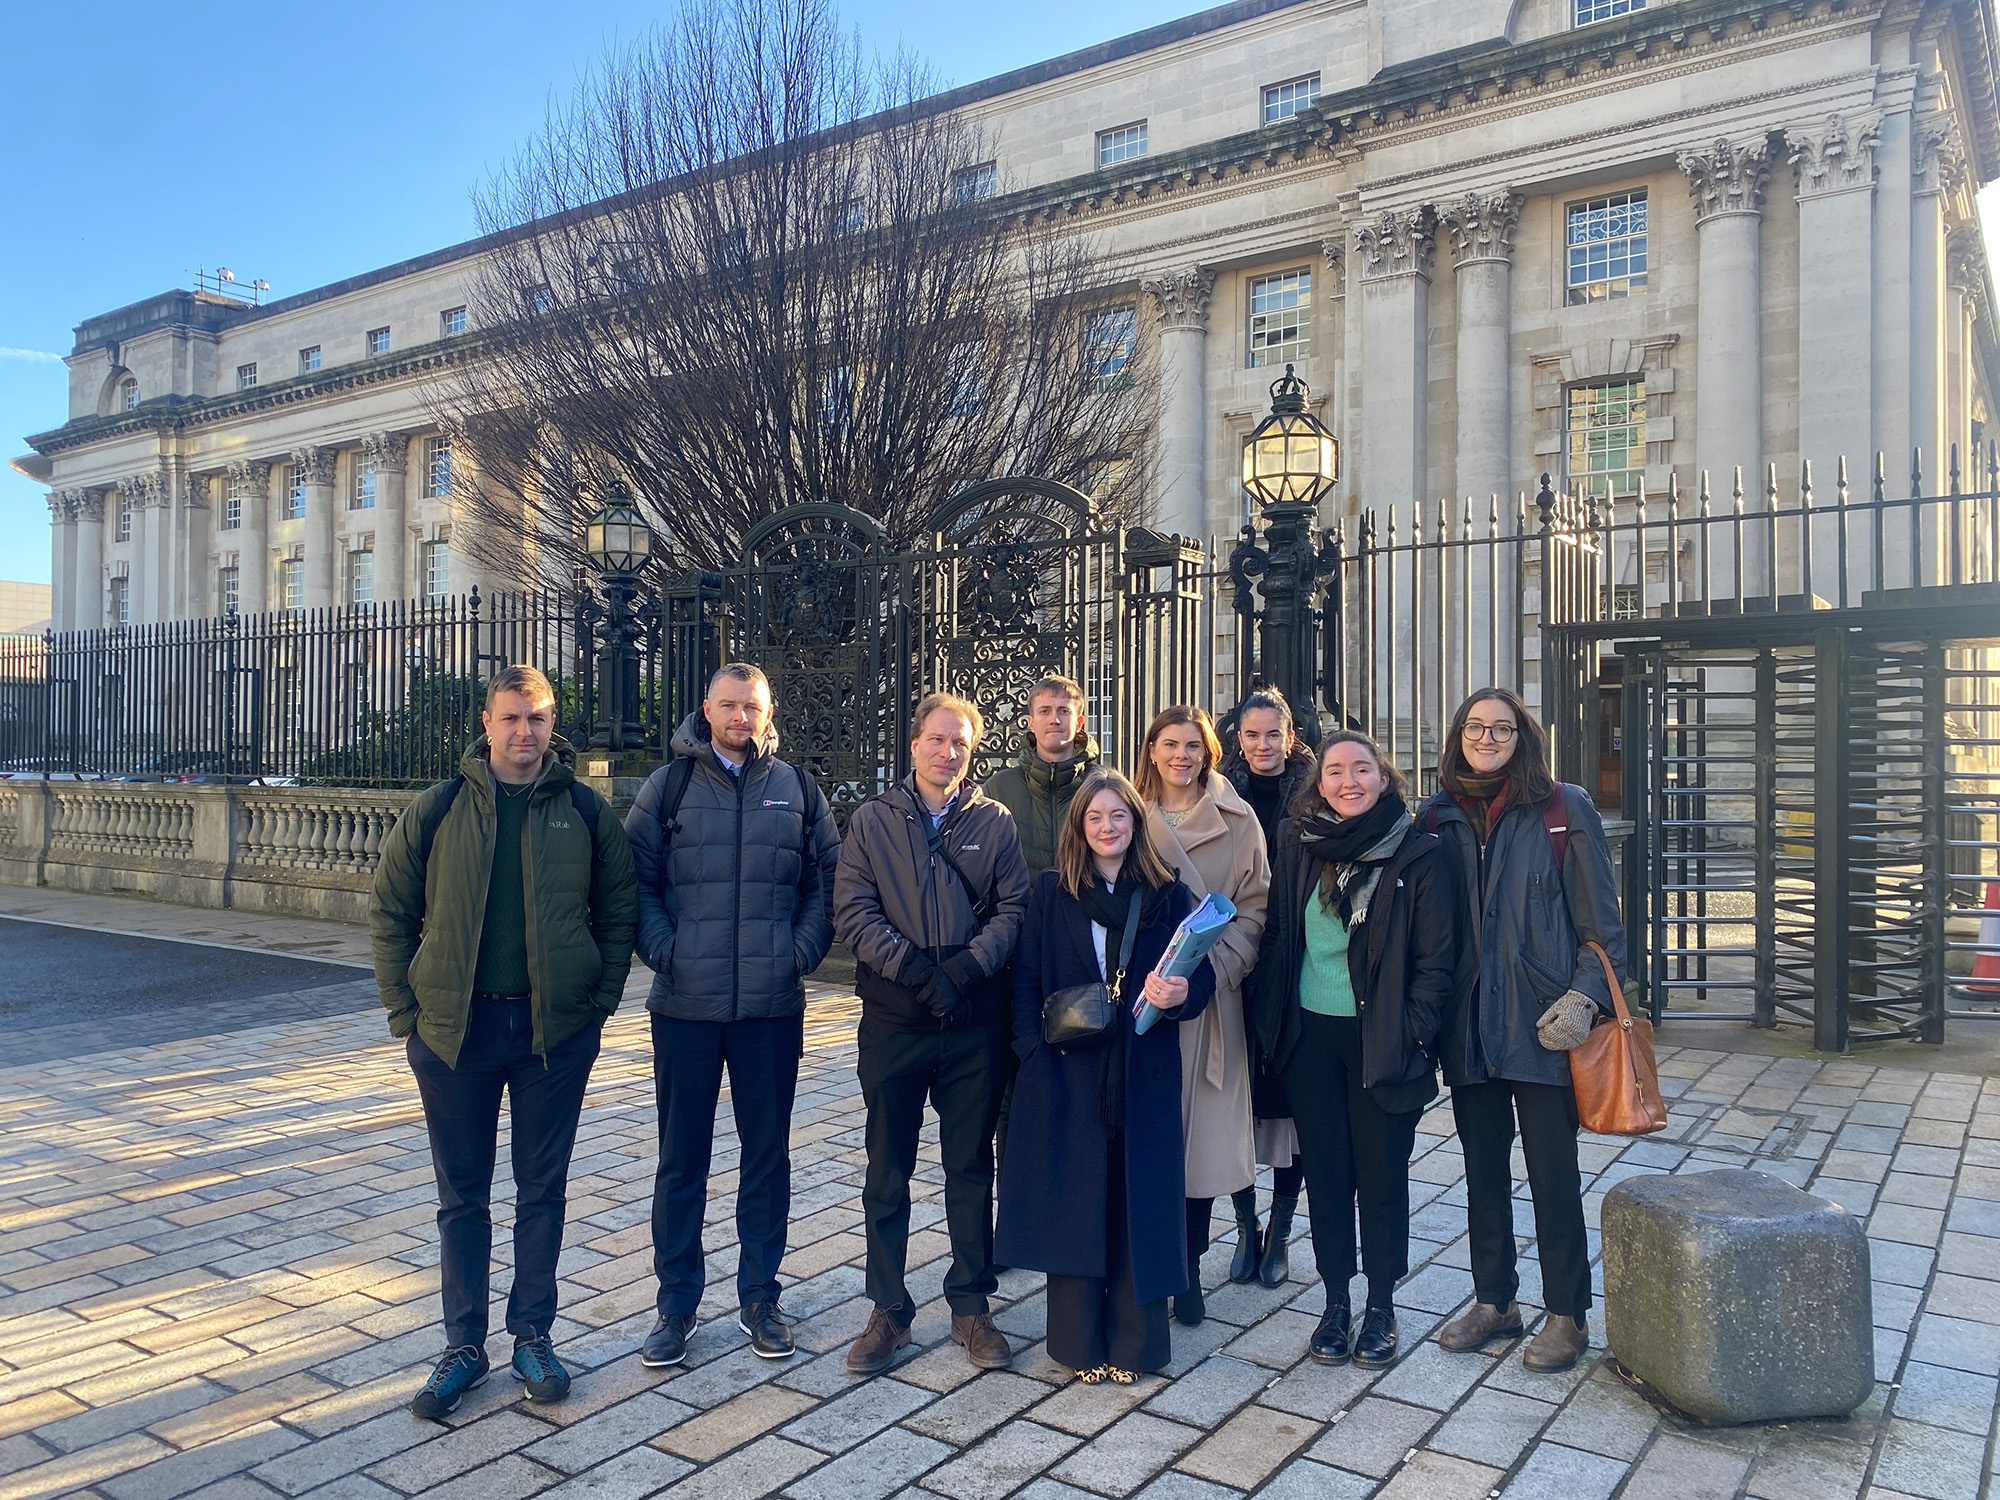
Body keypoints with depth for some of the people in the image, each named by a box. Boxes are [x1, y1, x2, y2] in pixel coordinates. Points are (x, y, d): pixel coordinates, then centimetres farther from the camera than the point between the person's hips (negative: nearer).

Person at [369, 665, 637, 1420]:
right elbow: (389, 913, 4)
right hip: (454, 1028, 0)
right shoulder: (436, 811, -1)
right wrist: (407, 1013, -1)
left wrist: (598, 1001, -2)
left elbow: (618, 912, 5)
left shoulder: (586, 812, -1)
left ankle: (533, 1335, 27)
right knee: (462, 1196, 11)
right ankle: (464, 1345, 26)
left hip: (556, 1031, 0)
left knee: (543, 1191, 11)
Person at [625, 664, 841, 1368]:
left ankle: (760, 1297, 26)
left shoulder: (797, 789, 6)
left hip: (773, 1006, 1)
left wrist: (802, 951, -4)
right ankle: (676, 1304, 23)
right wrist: (663, 950, -9)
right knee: (681, 1159, 8)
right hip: (685, 1006, -1)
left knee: (768, 1153, 10)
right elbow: (636, 879, 2)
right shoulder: (668, 786, 3)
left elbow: (827, 880, 8)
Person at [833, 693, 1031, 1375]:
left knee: (971, 1164, 10)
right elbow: (853, 910, -5)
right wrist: (914, 968, -17)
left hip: (976, 1022, 1)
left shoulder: (994, 822, 5)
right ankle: (888, 1310, 22)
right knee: (887, 1170, 8)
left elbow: (1013, 908, -1)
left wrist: (968, 966, -17)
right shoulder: (872, 820, 3)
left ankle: (970, 1305, 24)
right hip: (893, 1019, 0)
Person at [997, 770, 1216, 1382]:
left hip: (1144, 1075, 0)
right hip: (1068, 1076, 0)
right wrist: (1035, 1049, -10)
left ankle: (1133, 1341, 21)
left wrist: (1181, 993, -21)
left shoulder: (1167, 894, 4)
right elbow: (1026, 979, 2)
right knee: (1072, 1202, 5)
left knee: (1137, 1202, 6)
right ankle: (1079, 1342, 20)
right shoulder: (1051, 892, 4)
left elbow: (1201, 972, 2)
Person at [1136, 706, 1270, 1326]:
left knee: (1203, 1132, 2)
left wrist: (1215, 966, -11)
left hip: (1208, 999, 0)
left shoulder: (1237, 821, 5)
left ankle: (1189, 1269, 17)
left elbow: (1254, 908, 3)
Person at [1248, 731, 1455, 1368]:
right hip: (1310, 1035, 3)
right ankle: (1336, 1301, 25)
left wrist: (1412, 1034, -12)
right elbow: (1276, 934, 8)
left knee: (1382, 1174, 7)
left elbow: (1437, 957, -5)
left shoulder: (1417, 853, -6)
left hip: (1379, 1038, -2)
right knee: (1325, 1170, 11)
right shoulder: (1297, 844, 2)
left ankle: (1381, 1305, 24)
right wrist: (1270, 1018, 2)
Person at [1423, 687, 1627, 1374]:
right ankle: (1493, 1300, 28)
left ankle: (1567, 1315, 20)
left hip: (1541, 1021, -3)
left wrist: (1584, 996, -13)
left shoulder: (1564, 809, -4)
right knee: (1482, 1164, 13)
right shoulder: (1439, 816, 6)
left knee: (1552, 1168, 4)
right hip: (1468, 1024, 4)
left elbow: (1601, 918, -3)